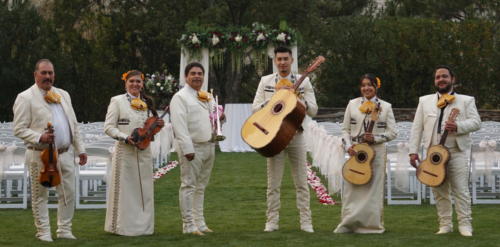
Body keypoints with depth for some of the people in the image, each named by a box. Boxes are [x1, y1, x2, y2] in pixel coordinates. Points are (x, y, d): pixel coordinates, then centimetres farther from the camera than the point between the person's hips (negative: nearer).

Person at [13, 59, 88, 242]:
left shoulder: (63, 95, 15)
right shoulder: (25, 98, -4)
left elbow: (74, 124, 19)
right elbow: (19, 129, -8)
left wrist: (80, 149, 14)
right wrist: (39, 137, -22)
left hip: (65, 154, 5)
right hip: (41, 156, -5)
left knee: (68, 193, 7)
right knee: (40, 195, 2)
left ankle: (64, 230, 17)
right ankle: (44, 232, 11)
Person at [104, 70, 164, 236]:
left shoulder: (147, 103, 15)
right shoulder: (117, 101, -1)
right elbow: (108, 127, -6)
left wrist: (158, 125, 0)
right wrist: (125, 138, -19)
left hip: (144, 152, 5)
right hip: (125, 151, -5)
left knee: (144, 189, 7)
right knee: (125, 189, -3)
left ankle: (143, 225, 14)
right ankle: (125, 226, 3)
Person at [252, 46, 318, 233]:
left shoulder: (303, 82, 6)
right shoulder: (265, 81, 8)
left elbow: (313, 110, 2)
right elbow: (255, 108, 3)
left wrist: (300, 99, -16)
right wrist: (275, 98, -12)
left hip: (296, 135, 0)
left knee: (301, 181, 0)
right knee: (273, 182, 3)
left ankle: (306, 222, 3)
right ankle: (272, 221, 8)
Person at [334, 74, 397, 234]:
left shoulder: (385, 106, 4)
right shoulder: (352, 104, 8)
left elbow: (392, 132, 2)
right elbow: (345, 129, 10)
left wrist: (375, 138, -13)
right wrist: (348, 145, -7)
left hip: (377, 151, -1)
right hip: (355, 151, 2)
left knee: (374, 188, -1)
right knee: (351, 187, 0)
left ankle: (372, 224, 6)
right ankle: (348, 224, 6)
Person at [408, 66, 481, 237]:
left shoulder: (466, 100, 9)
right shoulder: (425, 101, 15)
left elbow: (476, 122, 0)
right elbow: (417, 127, 10)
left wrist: (458, 126, -18)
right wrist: (413, 151, 2)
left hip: (457, 151, -3)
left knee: (460, 190, -6)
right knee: (439, 191, 4)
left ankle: (465, 225, -2)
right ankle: (445, 225, 10)